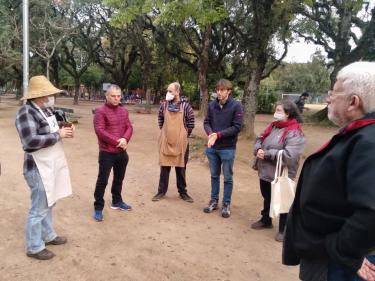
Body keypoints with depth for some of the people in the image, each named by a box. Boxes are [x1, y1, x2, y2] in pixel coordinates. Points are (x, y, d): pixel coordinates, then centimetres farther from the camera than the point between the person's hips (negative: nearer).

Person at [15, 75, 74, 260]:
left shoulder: (47, 109, 8)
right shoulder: (26, 112, -19)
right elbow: (31, 141, -28)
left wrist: (64, 128, -1)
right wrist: (59, 135, -22)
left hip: (52, 165, 9)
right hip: (39, 168, -9)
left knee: (48, 204, 21)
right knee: (39, 208, 2)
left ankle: (48, 235, 38)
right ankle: (34, 247, 18)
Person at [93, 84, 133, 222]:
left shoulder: (123, 111, 11)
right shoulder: (100, 111, -10)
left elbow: (129, 127, 6)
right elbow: (100, 131, -19)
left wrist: (125, 139, -14)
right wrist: (117, 141, -19)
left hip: (122, 152, 7)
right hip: (107, 153, -6)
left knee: (119, 179, 19)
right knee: (102, 180, 0)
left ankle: (117, 202, 36)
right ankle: (98, 208, 11)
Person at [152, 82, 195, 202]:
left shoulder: (185, 105, -6)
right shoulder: (164, 105, 1)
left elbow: (191, 121, 1)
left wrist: (185, 134, 5)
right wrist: (164, 131, 12)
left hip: (180, 142, -1)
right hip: (165, 141, 2)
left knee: (181, 168, 10)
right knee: (164, 167, 9)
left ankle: (183, 192, 23)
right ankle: (161, 191, 21)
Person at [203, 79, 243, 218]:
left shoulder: (236, 106, -10)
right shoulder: (211, 105, 1)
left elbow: (237, 127, -13)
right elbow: (206, 122, 4)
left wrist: (218, 134, -19)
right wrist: (210, 134, -17)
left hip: (228, 148, -3)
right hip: (212, 147, 4)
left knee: (228, 178, 8)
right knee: (214, 175, 16)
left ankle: (226, 204, 22)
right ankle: (214, 201, 30)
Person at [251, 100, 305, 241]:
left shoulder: (294, 132, -20)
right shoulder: (272, 126, 7)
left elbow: (289, 155, -31)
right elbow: (259, 139, 9)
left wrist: (267, 154, -25)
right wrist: (258, 149, -15)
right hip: (265, 172, 8)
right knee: (267, 199, 25)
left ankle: (284, 229, 29)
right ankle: (266, 221, 46)